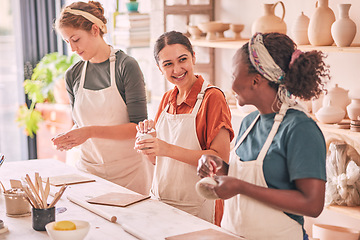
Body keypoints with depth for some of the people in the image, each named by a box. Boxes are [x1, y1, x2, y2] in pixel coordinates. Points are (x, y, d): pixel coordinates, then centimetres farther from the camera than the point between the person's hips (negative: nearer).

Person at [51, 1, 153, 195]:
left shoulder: (126, 66, -11)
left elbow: (138, 127, -15)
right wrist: (68, 137, -9)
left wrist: (91, 131, -23)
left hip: (129, 170, -3)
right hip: (90, 168, 4)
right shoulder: (73, 75, 3)